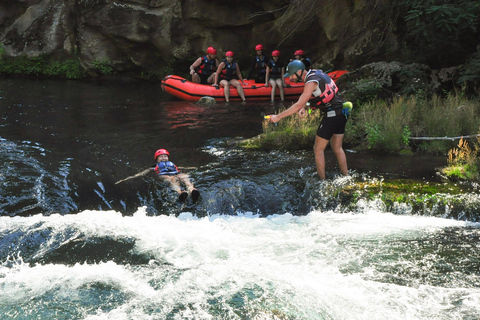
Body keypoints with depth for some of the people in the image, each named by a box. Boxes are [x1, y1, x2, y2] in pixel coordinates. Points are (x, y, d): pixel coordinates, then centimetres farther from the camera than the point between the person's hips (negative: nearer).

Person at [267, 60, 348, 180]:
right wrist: (303, 108, -1)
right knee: (337, 148, 18)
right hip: (341, 113, 9)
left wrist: (278, 117, -22)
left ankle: (322, 182, 5)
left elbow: (298, 105, -24)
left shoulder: (311, 82, -20)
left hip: (331, 115, -9)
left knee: (318, 149, 1)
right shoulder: (314, 73, 8)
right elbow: (304, 96, 18)